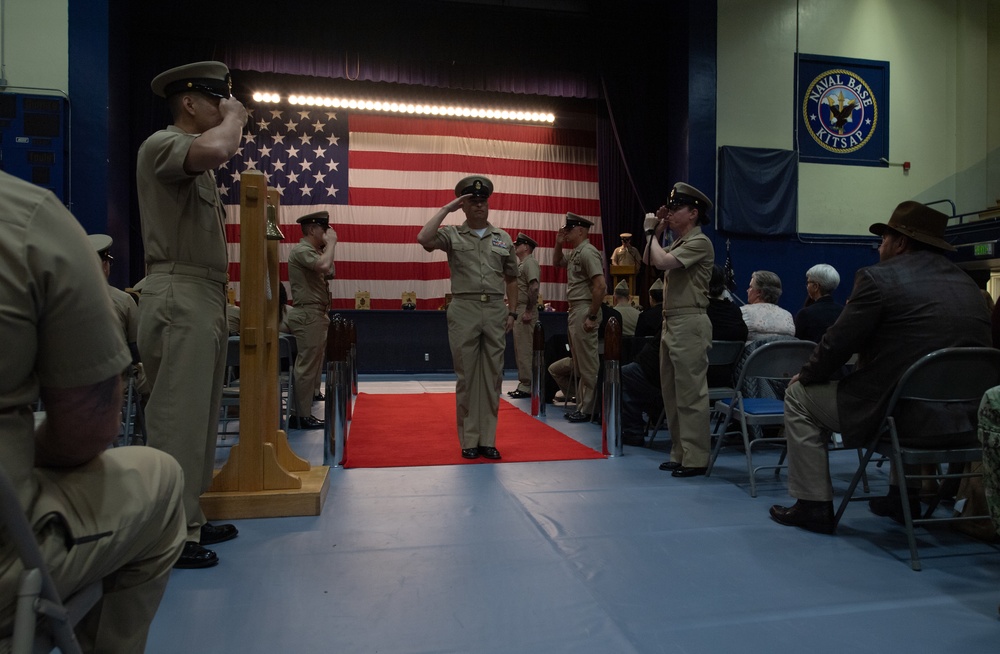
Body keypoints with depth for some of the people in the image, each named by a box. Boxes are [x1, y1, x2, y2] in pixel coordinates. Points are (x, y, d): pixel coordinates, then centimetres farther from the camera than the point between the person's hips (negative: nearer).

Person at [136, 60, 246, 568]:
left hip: (205, 298, 10)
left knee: (200, 416, 13)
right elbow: (216, 150, -27)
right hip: (178, 298, -10)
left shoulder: (196, 164, 24)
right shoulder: (161, 144, -7)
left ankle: (189, 520, 23)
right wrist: (234, 117, -12)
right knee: (177, 419, -8)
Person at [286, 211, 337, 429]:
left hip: (315, 315, 11)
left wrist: (327, 246, 15)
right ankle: (300, 416, -3)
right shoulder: (301, 250, -13)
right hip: (307, 315, -11)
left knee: (312, 366, 12)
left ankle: (303, 412, 18)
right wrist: (331, 243, -16)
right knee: (307, 366, -8)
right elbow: (324, 266, -30)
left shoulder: (313, 251, 18)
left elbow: (330, 272, 20)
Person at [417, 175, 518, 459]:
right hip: (464, 310, -2)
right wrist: (445, 209, -9)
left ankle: (488, 440, 13)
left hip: (496, 311, 3)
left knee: (492, 376, 5)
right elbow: (423, 239, -16)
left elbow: (511, 278, 16)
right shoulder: (452, 235, 4)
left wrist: (512, 311, 9)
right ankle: (469, 440, 12)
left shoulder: (503, 238, 13)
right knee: (466, 376, 2)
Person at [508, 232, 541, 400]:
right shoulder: (520, 264, 20)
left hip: (525, 312, -10)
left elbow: (534, 287, -22)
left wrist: (528, 311, -24)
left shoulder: (530, 263, -10)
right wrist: (513, 310, 16)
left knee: (525, 350, -9)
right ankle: (523, 384, 19)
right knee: (520, 350, 13)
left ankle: (527, 386, -5)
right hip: (517, 311, 11)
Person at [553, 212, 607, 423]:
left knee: (588, 364, -4)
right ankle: (581, 406, 22)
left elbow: (600, 286, -22)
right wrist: (558, 244, 17)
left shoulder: (588, 252, -14)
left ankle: (589, 410, 2)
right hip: (574, 311, 10)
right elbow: (556, 263, 35)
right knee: (578, 364, 14)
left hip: (584, 311, -10)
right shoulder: (574, 253, 16)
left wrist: (592, 317, -21)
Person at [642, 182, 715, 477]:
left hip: (690, 323, -10)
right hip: (671, 323, 10)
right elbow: (648, 261, 24)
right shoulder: (678, 243, 19)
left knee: (690, 393, -6)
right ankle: (679, 453, 21)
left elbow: (662, 261, -21)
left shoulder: (699, 242, -10)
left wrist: (651, 233, -5)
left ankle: (695, 459, 0)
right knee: (671, 393, 12)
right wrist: (656, 231, 15)